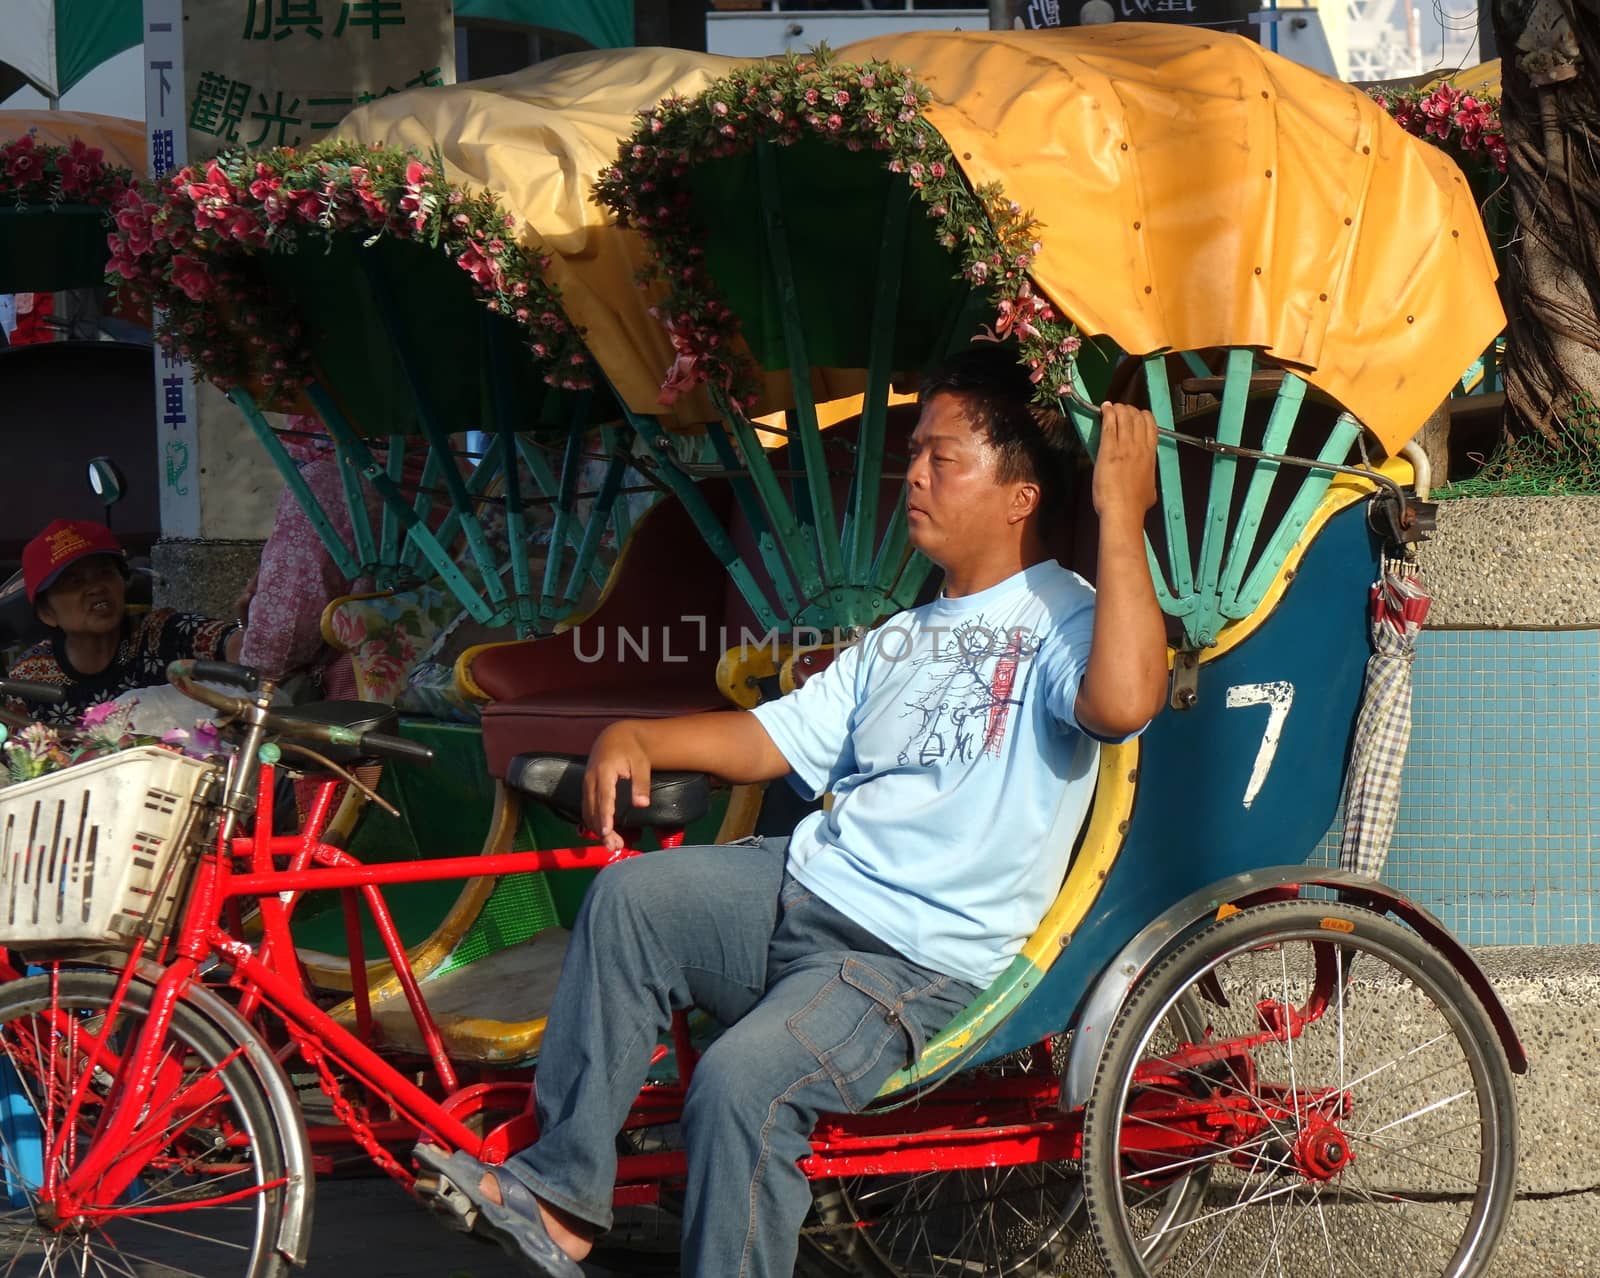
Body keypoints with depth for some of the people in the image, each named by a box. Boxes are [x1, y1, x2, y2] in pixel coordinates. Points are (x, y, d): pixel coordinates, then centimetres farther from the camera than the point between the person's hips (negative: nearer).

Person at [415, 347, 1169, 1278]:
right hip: (805, 890, 8)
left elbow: (1123, 701, -30)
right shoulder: (903, 640, 22)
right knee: (630, 896, -12)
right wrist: (635, 738, 5)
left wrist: (1121, 512, -26)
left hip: (920, 964, -8)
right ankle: (560, 1189, -9)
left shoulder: (1064, 620, -6)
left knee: (743, 1081, -29)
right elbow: (775, 739, 21)